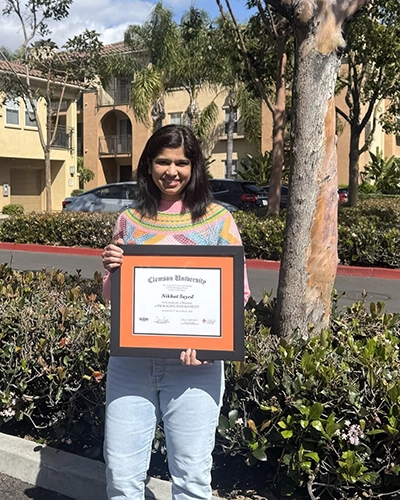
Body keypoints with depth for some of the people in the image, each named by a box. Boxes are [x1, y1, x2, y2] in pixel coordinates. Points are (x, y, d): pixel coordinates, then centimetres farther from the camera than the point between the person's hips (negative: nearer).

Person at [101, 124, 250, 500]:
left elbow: (238, 292, 0)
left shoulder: (218, 220, 0)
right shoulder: (129, 221, 7)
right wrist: (111, 269, -9)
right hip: (131, 360, 3)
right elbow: (112, 296, 14)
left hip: (194, 364, -2)